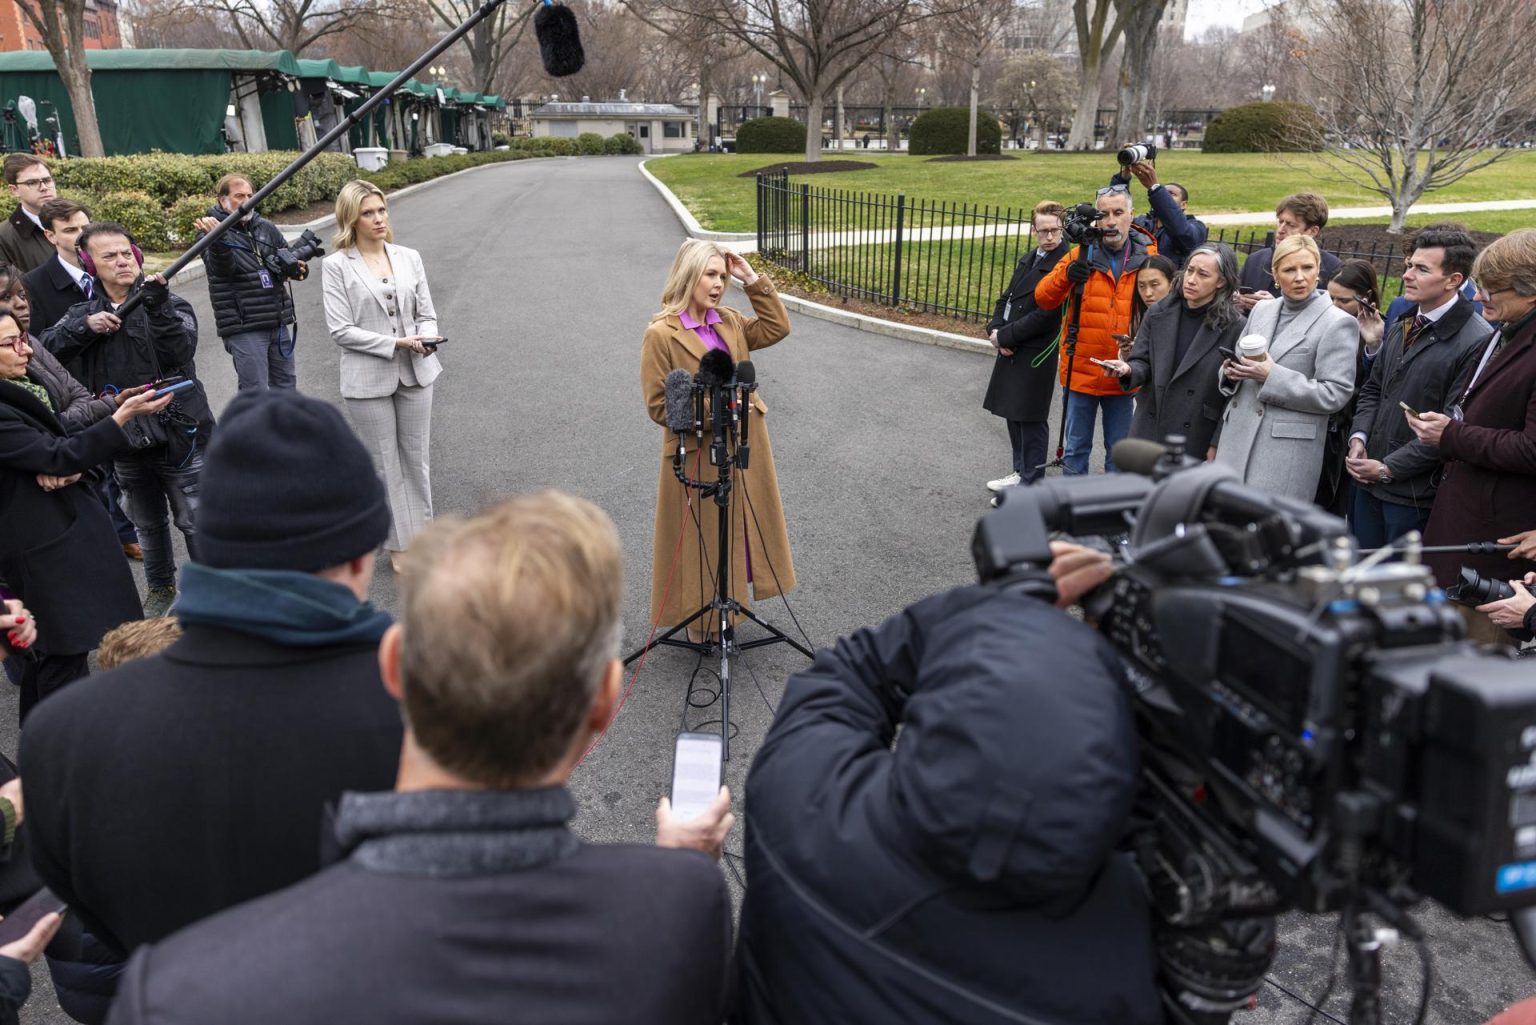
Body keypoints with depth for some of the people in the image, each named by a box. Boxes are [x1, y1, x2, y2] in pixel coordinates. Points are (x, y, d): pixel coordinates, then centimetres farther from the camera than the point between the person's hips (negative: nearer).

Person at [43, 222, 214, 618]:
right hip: (126, 444, 4)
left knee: (196, 523, 3)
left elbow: (179, 352, -22)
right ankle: (160, 588, 39)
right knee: (148, 525, 20)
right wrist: (85, 327, -20)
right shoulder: (83, 313, 6)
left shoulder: (170, 305, -5)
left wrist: (157, 306, -34)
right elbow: (45, 350, -6)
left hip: (179, 436, -4)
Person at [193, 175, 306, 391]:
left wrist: (298, 269, -9)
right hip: (243, 327, -5)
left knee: (286, 388, 14)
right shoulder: (211, 231, -5)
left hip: (279, 323, 6)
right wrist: (218, 239, -45)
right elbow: (222, 267, -23)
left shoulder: (265, 227, 11)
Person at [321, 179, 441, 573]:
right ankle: (399, 544, 19)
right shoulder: (337, 266, -7)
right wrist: (395, 343, -19)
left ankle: (421, 534, 28)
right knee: (385, 463, 7)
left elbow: (427, 314, 7)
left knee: (417, 458, 14)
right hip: (369, 378, -3)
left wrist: (427, 338, -16)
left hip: (415, 373, 4)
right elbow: (341, 329, -11)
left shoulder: (409, 258, 4)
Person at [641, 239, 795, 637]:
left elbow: (777, 327, 5)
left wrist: (753, 280, -2)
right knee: (702, 536, 7)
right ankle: (700, 615, 24)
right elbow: (658, 405, -14)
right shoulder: (660, 334, -14)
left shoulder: (729, 322, 7)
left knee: (738, 528, 18)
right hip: (697, 453, -7)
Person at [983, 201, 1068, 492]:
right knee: (1014, 413, 18)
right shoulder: (1029, 259, 13)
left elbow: (1046, 315, -21)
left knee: (1031, 418, 1)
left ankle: (1030, 484, 13)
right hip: (1011, 350, 8)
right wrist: (995, 329, -3)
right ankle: (1021, 471, 33)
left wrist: (1005, 336, -16)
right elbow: (1007, 298, 15)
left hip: (1036, 355, -8)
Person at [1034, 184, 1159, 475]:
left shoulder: (1148, 257, -1)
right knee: (1077, 448, 11)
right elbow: (1043, 298, -9)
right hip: (1081, 371, 0)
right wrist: (1066, 274, -29)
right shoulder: (1082, 254, -1)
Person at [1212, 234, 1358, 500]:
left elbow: (1335, 394, -10)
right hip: (1237, 439, 5)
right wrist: (1232, 372, -2)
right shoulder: (1262, 310, 13)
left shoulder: (1337, 324, -5)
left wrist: (1273, 376, -16)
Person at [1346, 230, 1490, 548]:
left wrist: (1388, 468, -15)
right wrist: (1359, 436, 1)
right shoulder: (1401, 326, 11)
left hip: (1415, 492, -7)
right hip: (1368, 479, 7)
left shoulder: (1477, 342, -16)